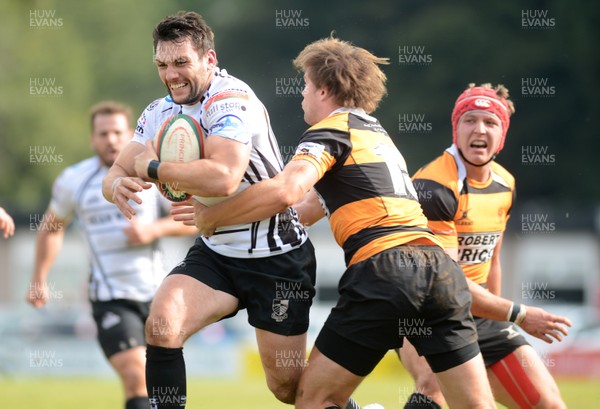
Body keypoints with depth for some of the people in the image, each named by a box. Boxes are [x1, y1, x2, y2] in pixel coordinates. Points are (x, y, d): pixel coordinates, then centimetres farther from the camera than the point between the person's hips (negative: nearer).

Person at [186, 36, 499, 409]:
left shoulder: (333, 129, 6)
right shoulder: (376, 133, 31)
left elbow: (284, 191, -14)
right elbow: (305, 210, 34)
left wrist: (212, 217, 0)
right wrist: (217, 218, 33)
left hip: (384, 269, -7)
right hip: (441, 266, 7)